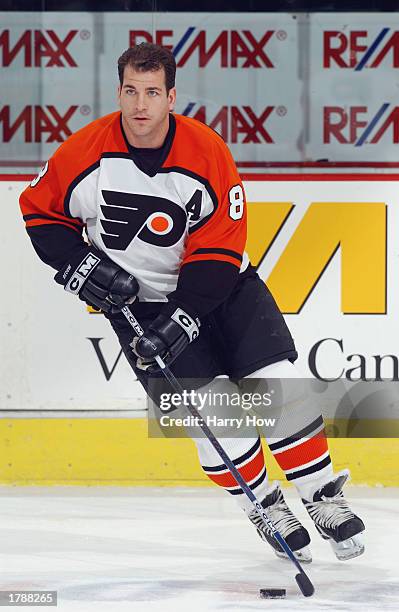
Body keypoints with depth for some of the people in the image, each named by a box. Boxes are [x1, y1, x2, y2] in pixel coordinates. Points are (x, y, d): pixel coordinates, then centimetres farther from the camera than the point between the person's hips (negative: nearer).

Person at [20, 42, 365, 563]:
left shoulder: (208, 154, -17)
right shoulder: (86, 153, -15)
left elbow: (218, 251, -16)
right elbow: (40, 209, 1)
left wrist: (184, 317, -25)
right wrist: (79, 264, -13)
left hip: (222, 285, 1)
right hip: (137, 299, -1)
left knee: (278, 381, -9)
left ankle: (324, 498, 8)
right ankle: (266, 509, 6)